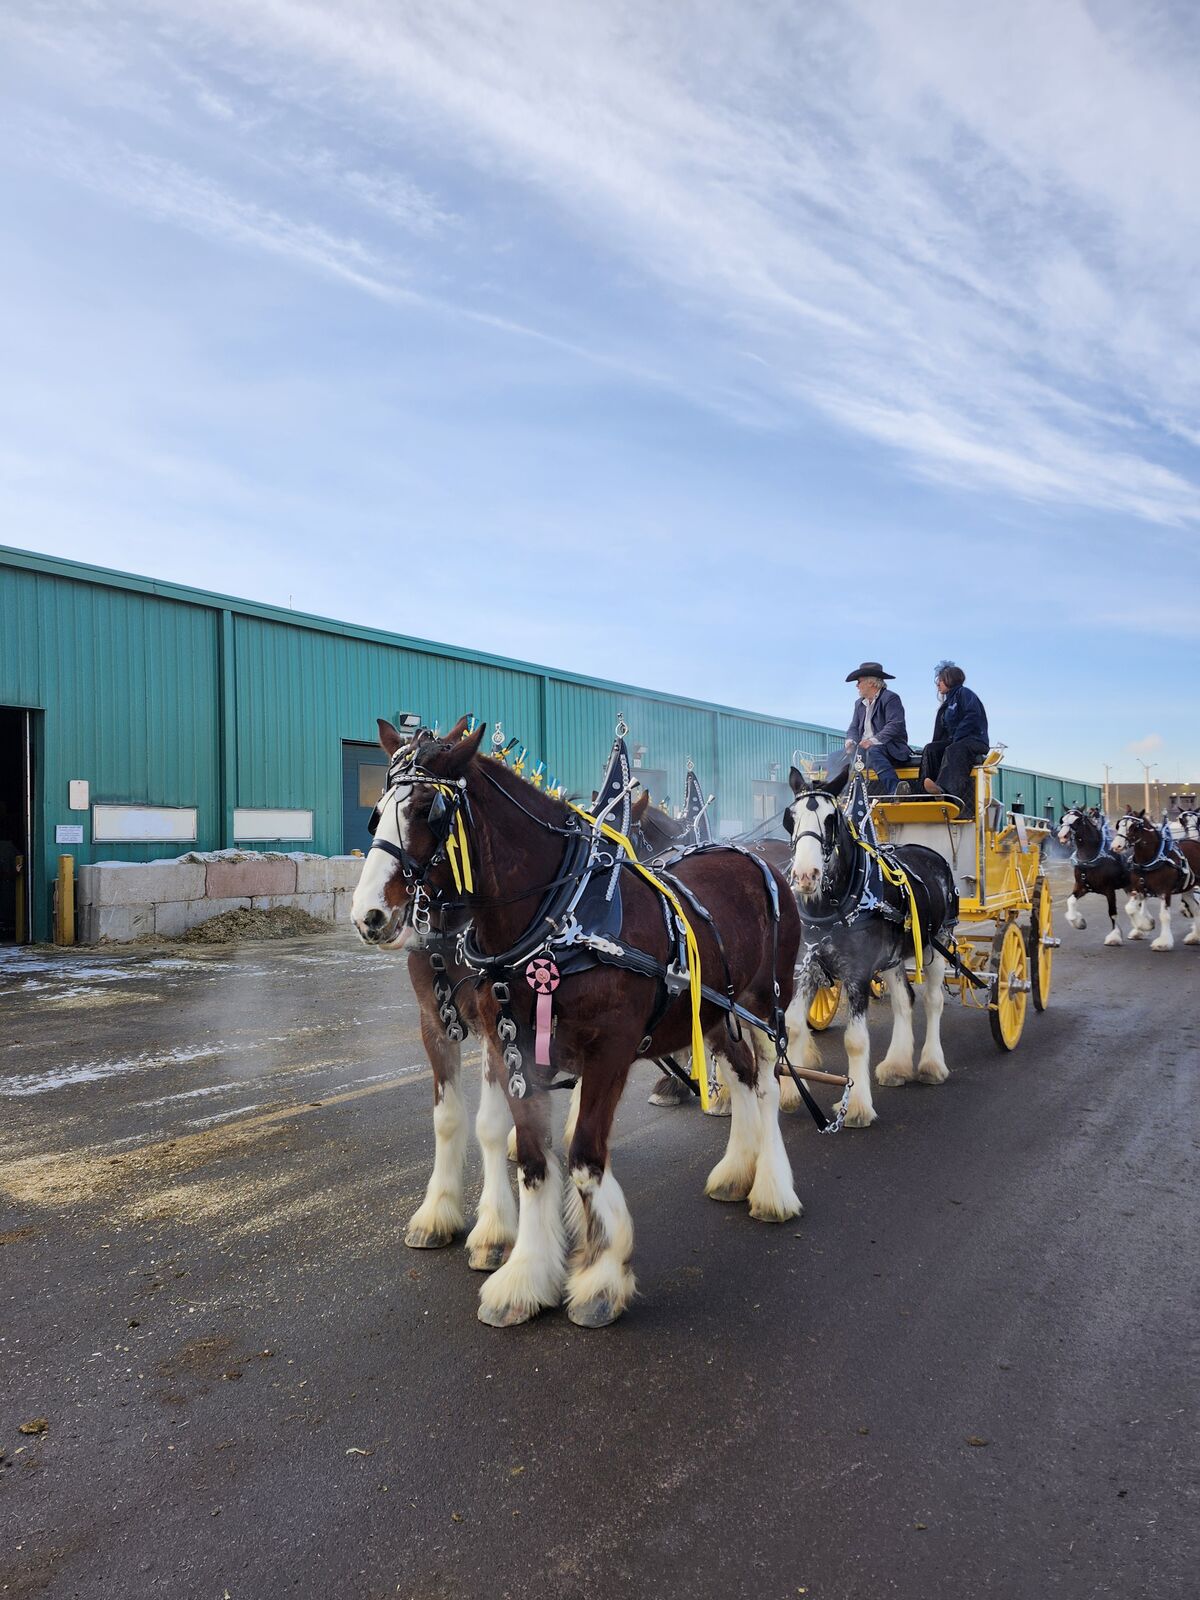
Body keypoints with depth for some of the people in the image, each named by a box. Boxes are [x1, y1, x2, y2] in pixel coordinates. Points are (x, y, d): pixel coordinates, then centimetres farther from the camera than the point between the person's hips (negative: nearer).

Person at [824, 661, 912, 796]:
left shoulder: (890, 698, -4)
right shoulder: (859, 703, 21)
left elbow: (895, 726, -17)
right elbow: (854, 727, 18)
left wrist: (873, 740, -28)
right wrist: (851, 740, -7)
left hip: (890, 748, -8)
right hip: (864, 748, 8)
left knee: (873, 752, -38)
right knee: (840, 758, -9)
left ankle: (895, 791, -53)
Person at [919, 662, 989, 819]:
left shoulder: (964, 693, 3)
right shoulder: (946, 705, 28)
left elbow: (972, 717, -14)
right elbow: (941, 734, 22)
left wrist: (956, 739, -19)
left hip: (975, 740, -7)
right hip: (954, 742, 7)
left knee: (953, 751, -38)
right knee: (930, 749, -19)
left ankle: (944, 789, -63)